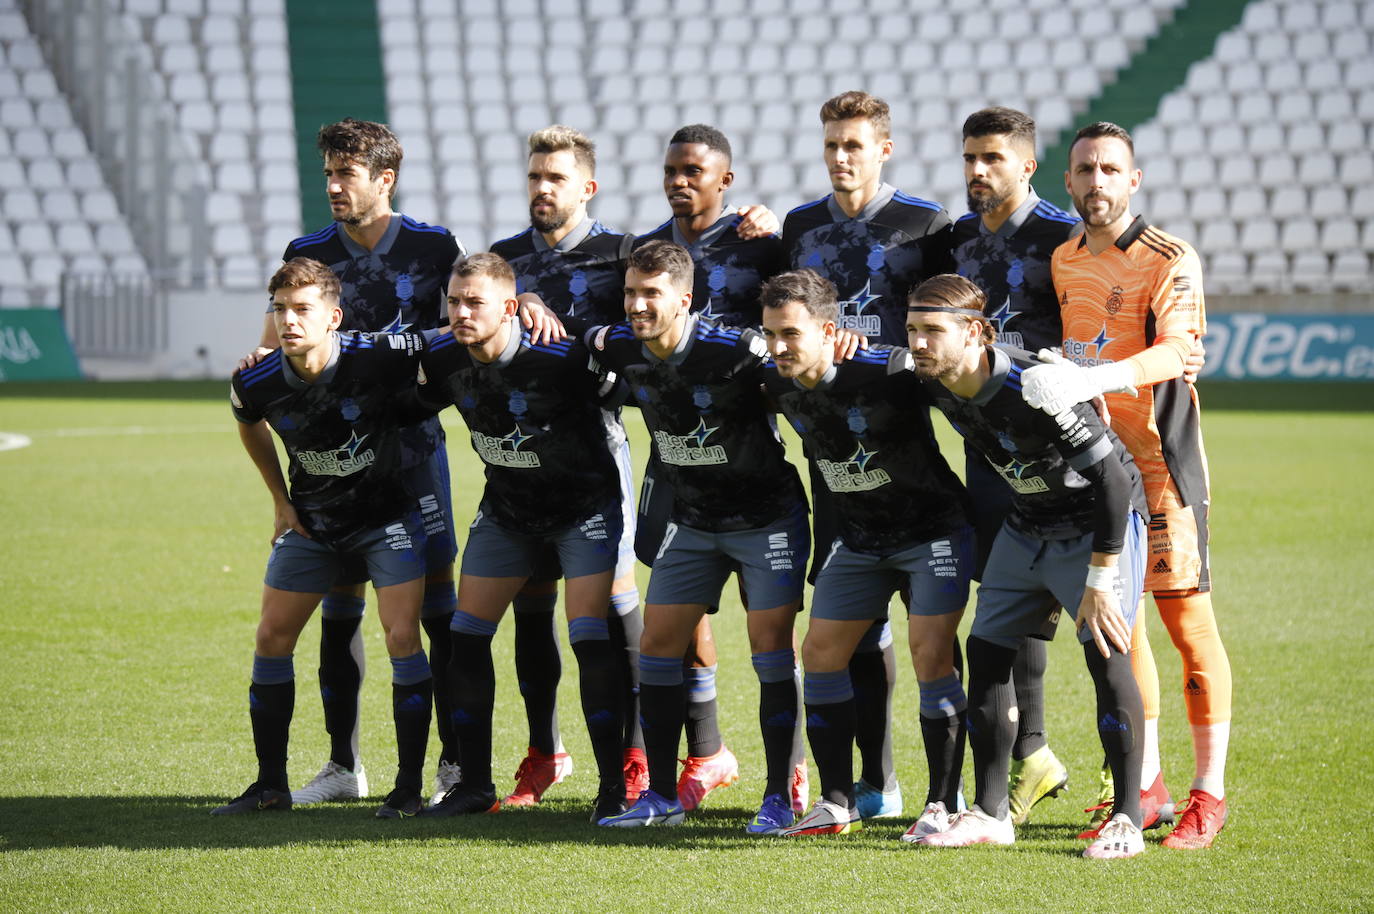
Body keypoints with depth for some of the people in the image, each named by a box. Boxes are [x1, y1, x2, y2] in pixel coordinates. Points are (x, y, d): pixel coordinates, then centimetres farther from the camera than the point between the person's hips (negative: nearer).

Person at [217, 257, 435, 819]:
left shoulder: (380, 357, -26)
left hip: (387, 515, -3)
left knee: (402, 637, -13)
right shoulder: (258, 383, -15)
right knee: (271, 637, 2)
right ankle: (270, 783, 16)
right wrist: (280, 499, 10)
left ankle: (410, 787, -1)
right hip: (311, 521, 3)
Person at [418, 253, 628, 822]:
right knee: (466, 636, 2)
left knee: (590, 639, -14)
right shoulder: (442, 358, -13)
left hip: (584, 504, -5)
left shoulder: (558, 359, -30)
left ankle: (613, 788, -5)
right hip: (506, 508, 5)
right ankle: (475, 785, 12)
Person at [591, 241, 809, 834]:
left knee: (772, 648, -10)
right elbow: (581, 337, 15)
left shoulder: (733, 351, -26)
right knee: (658, 646, 2)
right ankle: (662, 796, 12)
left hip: (767, 516, -6)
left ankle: (779, 796, -2)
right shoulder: (619, 348, -8)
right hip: (692, 522, 6)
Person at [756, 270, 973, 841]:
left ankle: (942, 805, -6)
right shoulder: (778, 386, -9)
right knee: (820, 653, 2)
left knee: (931, 655, -15)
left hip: (932, 530, -6)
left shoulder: (890, 372, -27)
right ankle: (837, 804, 12)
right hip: (858, 538, 6)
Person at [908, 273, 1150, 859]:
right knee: (985, 650, 2)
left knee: (1106, 655, -16)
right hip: (1027, 523, 8)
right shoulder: (934, 387, -11)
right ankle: (990, 813, 11)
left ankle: (1127, 819, -8)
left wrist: (1100, 580, -27)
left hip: (1099, 522, -8)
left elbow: (1112, 475, -31)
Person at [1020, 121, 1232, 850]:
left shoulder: (1170, 261, -11)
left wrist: (1092, 379, -39)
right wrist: (1050, 376, 4)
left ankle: (1209, 793, 0)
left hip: (1159, 462, -6)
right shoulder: (1062, 260, 10)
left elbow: (1176, 351, -26)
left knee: (1187, 621, -6)